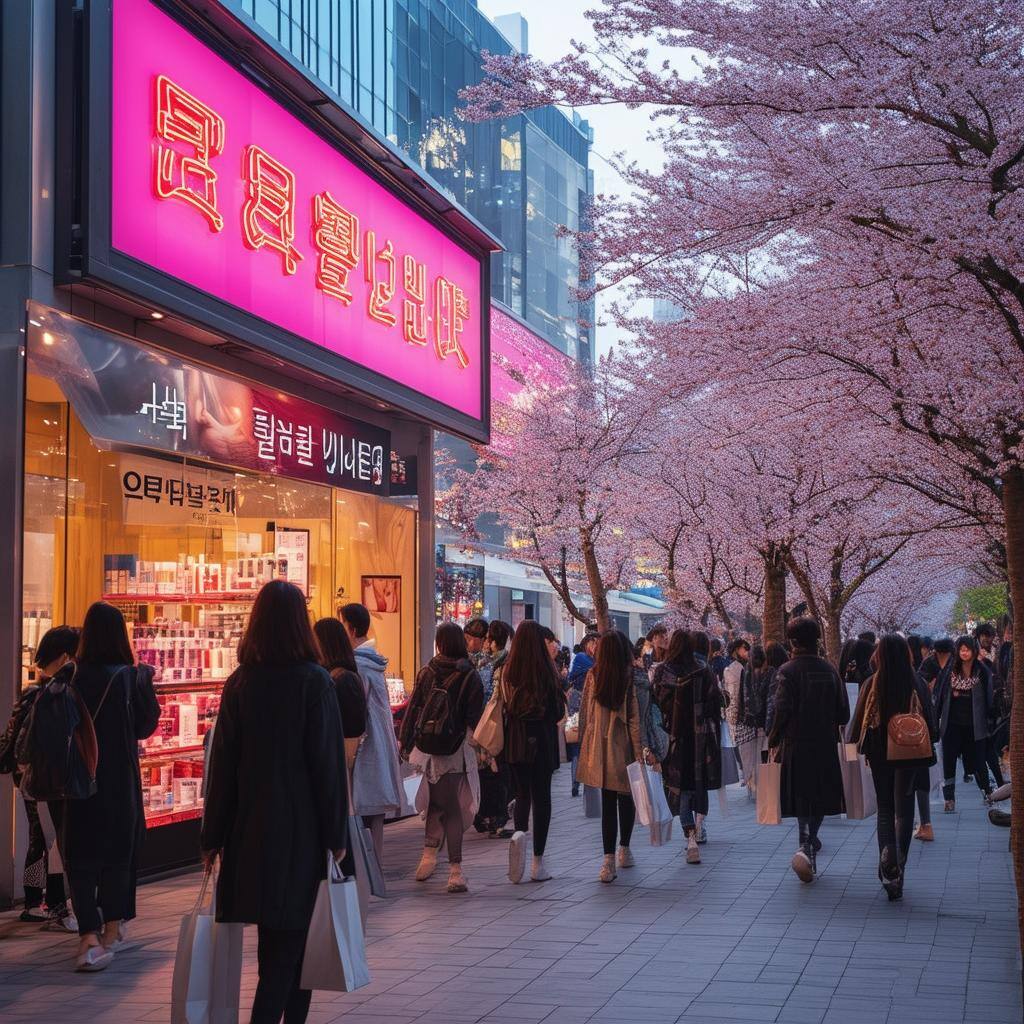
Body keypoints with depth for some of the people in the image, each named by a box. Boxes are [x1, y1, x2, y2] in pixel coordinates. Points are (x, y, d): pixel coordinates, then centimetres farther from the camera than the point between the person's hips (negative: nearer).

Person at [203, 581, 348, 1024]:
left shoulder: (240, 681, 2)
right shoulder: (315, 681, -9)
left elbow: (222, 762, 3)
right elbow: (329, 762, -10)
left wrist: (212, 836, 8)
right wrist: (337, 834, -4)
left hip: (250, 826, 4)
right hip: (301, 826, -4)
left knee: (276, 938, 15)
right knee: (289, 939, 1)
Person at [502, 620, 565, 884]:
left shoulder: (507, 672, -8)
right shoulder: (547, 672, -12)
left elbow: (502, 707, -2)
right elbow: (559, 711, -4)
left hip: (516, 741, 2)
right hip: (543, 741, -2)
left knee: (522, 793, 17)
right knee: (541, 796, 7)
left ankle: (519, 832, -13)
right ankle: (538, 861, 7)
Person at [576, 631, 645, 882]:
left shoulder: (592, 676, -4)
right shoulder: (631, 678, -12)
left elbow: (584, 713, 3)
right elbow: (635, 719, -12)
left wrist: (584, 745, 13)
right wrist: (640, 752, -8)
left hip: (599, 748, 2)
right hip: (623, 748, -2)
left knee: (608, 803, 5)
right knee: (626, 799, 17)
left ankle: (609, 860, -5)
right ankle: (624, 850, 32)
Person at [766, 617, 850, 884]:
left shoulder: (787, 671, -11)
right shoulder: (829, 669, 3)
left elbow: (782, 711, -16)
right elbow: (843, 710, 6)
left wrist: (773, 739, -5)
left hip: (796, 744, -3)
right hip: (825, 744, 3)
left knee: (801, 796, 4)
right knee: (819, 796, 12)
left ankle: (806, 845, -6)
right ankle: (809, 846, 11)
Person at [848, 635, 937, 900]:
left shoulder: (871, 685, -9)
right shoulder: (918, 684, -7)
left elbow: (859, 720, -4)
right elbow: (931, 721, 0)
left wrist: (857, 747, 9)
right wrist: (928, 748, 13)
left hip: (880, 754, 0)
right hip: (910, 756, 0)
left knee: (885, 809, 13)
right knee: (903, 810, 8)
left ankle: (887, 854, -10)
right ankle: (898, 868, 0)